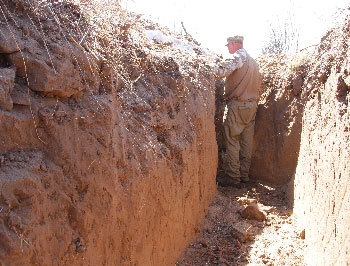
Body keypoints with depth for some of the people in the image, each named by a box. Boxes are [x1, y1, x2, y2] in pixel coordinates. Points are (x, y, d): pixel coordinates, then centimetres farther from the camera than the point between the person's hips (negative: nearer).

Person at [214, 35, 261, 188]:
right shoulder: (253, 61, 20)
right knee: (246, 141, 9)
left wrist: (215, 69, -6)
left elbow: (221, 71, -24)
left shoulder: (238, 56, -7)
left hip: (237, 104, -8)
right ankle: (244, 175, 14)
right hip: (252, 105, 8)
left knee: (232, 141, -5)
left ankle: (233, 178, -4)